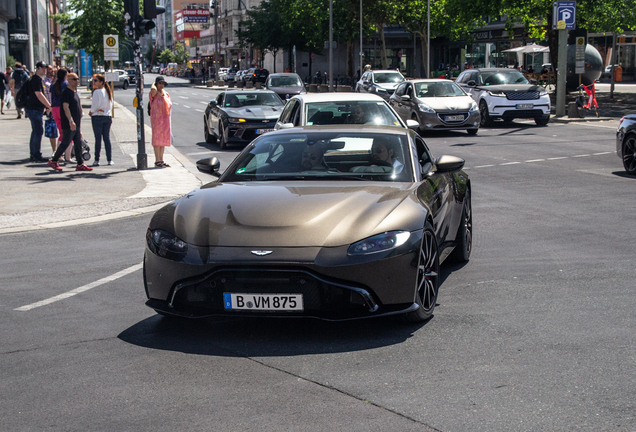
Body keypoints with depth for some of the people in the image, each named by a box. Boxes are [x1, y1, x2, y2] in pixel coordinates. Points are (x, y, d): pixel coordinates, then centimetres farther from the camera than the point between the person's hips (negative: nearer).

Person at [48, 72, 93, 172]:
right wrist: (71, 120, -28)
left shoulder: (75, 92, 16)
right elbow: (65, 107, -21)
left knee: (78, 144, 7)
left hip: (76, 124, 9)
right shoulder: (66, 92, -12)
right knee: (65, 143, -3)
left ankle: (80, 164, 9)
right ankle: (53, 161, 8)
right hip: (68, 125, -9)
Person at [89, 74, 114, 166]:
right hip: (107, 117, 6)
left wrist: (91, 112, 2)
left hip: (97, 117, -6)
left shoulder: (97, 92, -11)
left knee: (98, 139, -3)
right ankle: (110, 160, 6)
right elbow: (110, 105, 10)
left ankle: (97, 160, -2)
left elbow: (95, 106, -14)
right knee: (107, 138, 8)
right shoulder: (108, 91, 8)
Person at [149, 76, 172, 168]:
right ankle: (157, 161, -4)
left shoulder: (166, 94, 15)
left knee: (164, 140, 10)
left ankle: (161, 160, 17)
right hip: (157, 119, -7)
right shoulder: (154, 93, -7)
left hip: (166, 119, 7)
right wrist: (154, 84, -9)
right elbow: (153, 89, -32)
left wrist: (168, 118, 15)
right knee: (157, 140, -5)